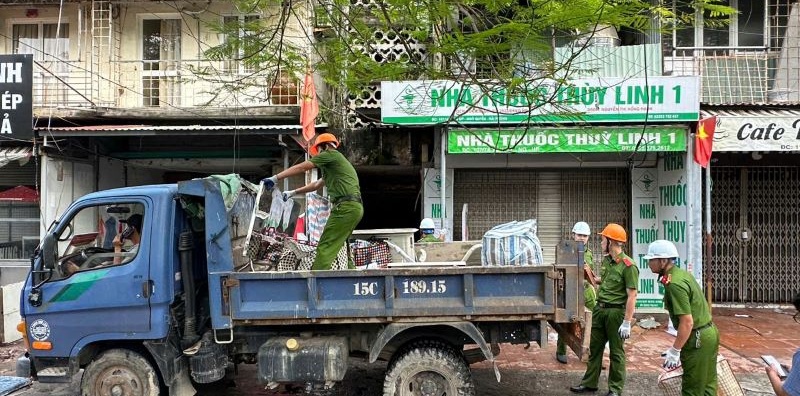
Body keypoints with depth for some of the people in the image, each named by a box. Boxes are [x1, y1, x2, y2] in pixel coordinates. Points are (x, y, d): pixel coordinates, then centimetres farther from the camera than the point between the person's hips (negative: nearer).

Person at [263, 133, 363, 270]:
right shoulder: (333, 164, 31)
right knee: (338, 246, 15)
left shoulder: (331, 154, 2)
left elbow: (301, 168, -1)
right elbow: (317, 184, 38)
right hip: (355, 207, 10)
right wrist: (293, 192, 39)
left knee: (325, 247, -12)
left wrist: (275, 178, 0)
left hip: (346, 206, -10)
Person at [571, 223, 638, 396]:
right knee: (595, 347, 15)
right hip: (599, 309, 8)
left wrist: (627, 322, -21)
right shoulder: (605, 260, 7)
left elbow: (631, 296, -19)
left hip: (616, 312, -8)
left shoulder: (628, 266, -18)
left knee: (616, 352, 5)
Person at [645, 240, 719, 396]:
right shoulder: (681, 273, 8)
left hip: (698, 339, -10)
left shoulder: (674, 283, -23)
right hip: (709, 333, 10)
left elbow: (687, 321, -25)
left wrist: (675, 350, -19)